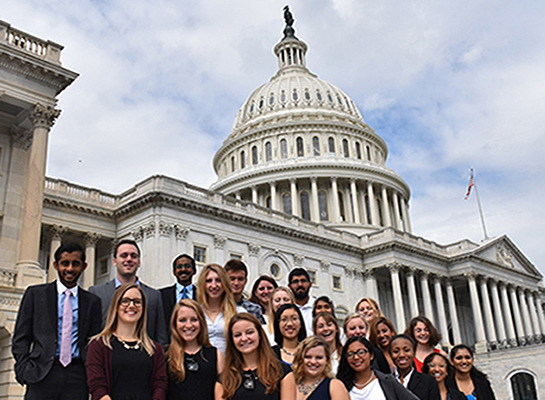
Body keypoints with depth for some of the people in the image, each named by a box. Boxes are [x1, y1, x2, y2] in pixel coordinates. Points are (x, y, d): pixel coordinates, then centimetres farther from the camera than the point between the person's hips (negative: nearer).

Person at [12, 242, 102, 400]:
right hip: (42, 375, -1)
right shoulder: (35, 293, 9)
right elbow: (21, 338, 7)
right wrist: (24, 370, -4)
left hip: (77, 378, 1)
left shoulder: (92, 301, 12)